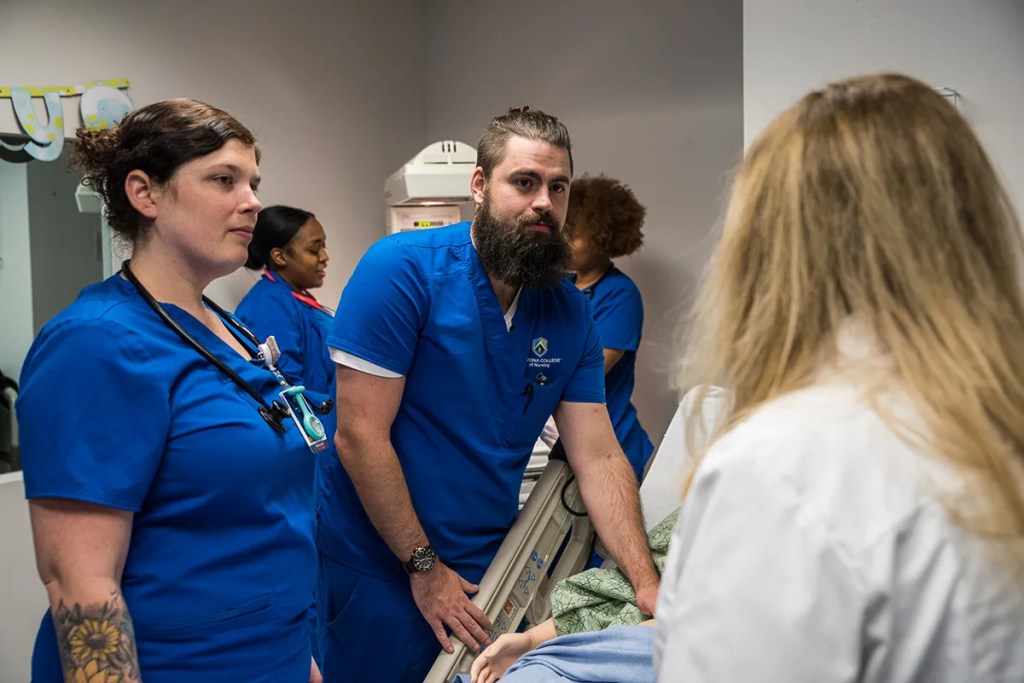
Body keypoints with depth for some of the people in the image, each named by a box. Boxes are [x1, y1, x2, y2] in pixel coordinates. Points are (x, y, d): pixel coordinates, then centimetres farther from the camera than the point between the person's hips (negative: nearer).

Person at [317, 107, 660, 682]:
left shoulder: (571, 312, 0)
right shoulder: (402, 269, -16)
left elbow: (598, 458, -2)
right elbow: (360, 435, -18)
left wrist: (647, 583, -12)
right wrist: (425, 568, -15)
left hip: (488, 568, 5)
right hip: (380, 574, -4)